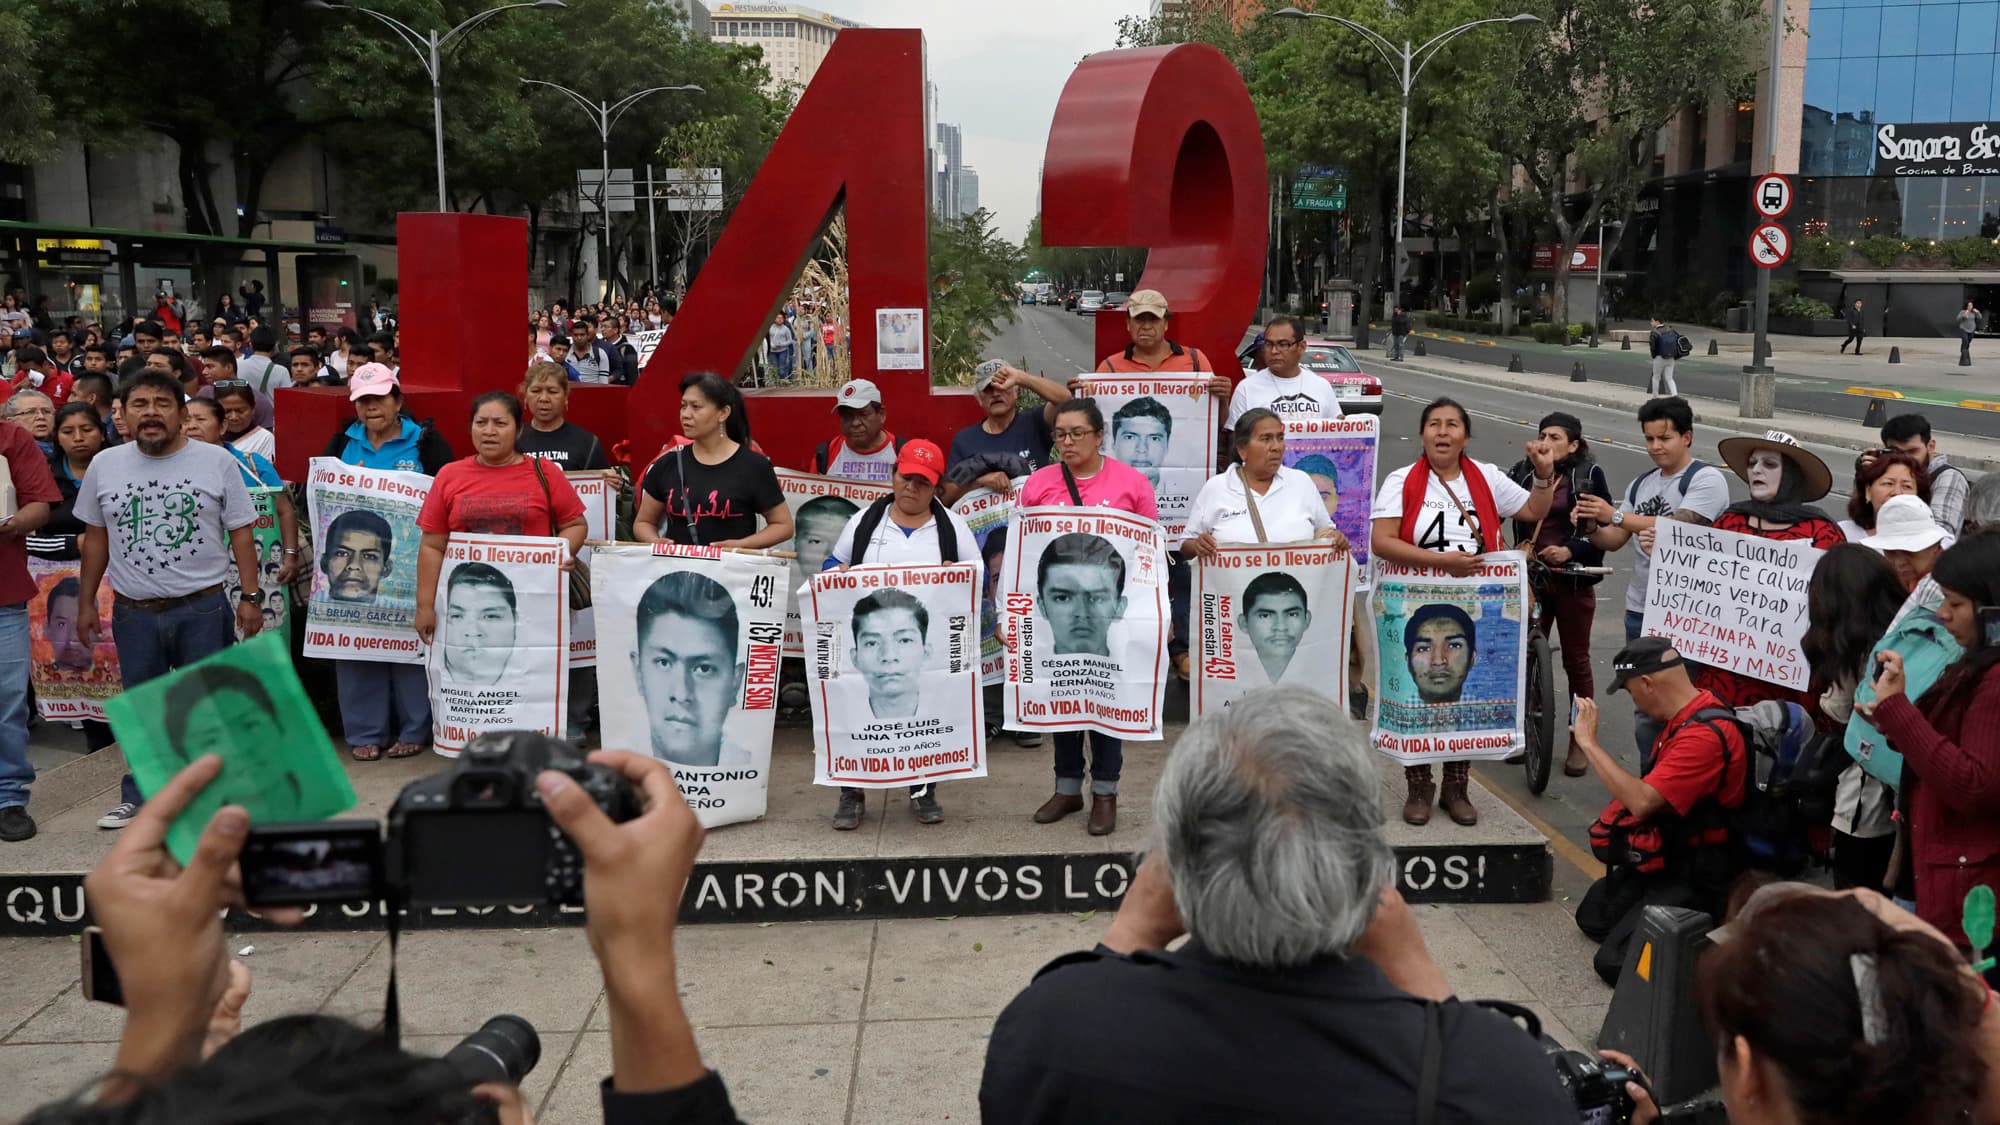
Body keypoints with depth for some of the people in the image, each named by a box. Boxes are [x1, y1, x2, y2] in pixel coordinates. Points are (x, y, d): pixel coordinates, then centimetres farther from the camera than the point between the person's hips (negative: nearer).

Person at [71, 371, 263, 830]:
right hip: (134, 613, 3)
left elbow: (241, 533, -1)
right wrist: (85, 601, 12)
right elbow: (95, 537, 13)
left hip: (203, 608, -3)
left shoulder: (217, 462, -3)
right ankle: (138, 798, 27)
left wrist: (250, 596, -6)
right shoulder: (105, 466, 5)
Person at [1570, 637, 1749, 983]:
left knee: (1613, 962, -15)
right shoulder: (1683, 717, 3)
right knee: (1592, 919, 19)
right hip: (1667, 855, 10)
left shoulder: (1706, 734, -28)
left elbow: (1643, 801, -33)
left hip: (1697, 877, -10)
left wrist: (1589, 743, -27)